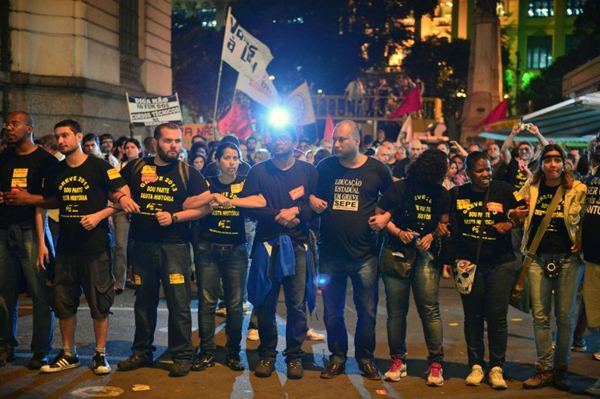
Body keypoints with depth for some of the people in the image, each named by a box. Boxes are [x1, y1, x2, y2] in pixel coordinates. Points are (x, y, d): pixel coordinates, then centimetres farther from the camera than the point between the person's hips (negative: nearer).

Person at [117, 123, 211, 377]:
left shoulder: (187, 173, 2)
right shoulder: (135, 168, 7)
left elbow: (205, 206, -3)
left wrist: (174, 217, -13)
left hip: (174, 245, -3)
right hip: (142, 244, 3)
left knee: (179, 303, -3)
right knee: (144, 301, 14)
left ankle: (182, 356, 8)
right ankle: (142, 352, 27)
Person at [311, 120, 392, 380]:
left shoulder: (377, 170, -2)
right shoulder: (325, 167, 3)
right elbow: (310, 193, 16)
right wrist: (312, 200, -6)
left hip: (364, 254, -1)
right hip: (330, 253, 2)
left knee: (367, 311, 7)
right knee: (332, 311, 10)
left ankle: (365, 358, 25)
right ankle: (337, 357, 26)